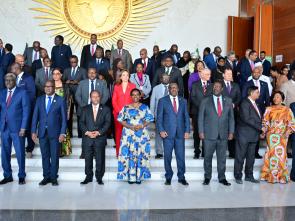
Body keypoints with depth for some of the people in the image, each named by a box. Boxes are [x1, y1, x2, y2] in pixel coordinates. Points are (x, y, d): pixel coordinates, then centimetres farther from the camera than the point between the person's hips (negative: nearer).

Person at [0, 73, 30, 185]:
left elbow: (26, 111, -5)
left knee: (20, 153, 1)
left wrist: (23, 128, -11)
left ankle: (21, 176, 14)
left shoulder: (22, 93, -2)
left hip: (17, 128, -5)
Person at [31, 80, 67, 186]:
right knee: (45, 156, 8)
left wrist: (63, 133, -9)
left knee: (55, 156, 3)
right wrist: (33, 131, 1)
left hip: (55, 132, -3)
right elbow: (35, 116, 8)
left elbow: (64, 118, -2)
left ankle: (54, 177, 14)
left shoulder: (60, 100, 0)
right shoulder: (39, 100, 9)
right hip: (42, 132, 3)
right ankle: (46, 176, 18)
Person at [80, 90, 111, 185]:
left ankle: (99, 177, 14)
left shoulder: (105, 109, 6)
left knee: (100, 159, 2)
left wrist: (99, 132, -13)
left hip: (100, 138, -1)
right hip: (87, 138, 2)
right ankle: (88, 177, 18)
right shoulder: (85, 109, 12)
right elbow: (82, 122, 5)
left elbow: (107, 123, -2)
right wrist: (87, 132, -11)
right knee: (88, 159, 5)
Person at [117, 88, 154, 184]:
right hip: (129, 134, -1)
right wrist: (131, 127, -13)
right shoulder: (126, 107, 7)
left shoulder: (145, 107, 9)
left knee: (141, 154, 0)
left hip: (142, 134, 1)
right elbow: (121, 119, 0)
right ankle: (130, 177, 5)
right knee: (129, 154, -3)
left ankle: (139, 177, 8)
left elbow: (149, 119, 4)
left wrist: (141, 126, -13)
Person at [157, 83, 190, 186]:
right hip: (167, 133, -2)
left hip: (180, 133, 2)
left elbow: (186, 117, 11)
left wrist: (187, 131, 2)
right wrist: (161, 130, -9)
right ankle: (168, 177, 16)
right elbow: (159, 117, 2)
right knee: (167, 156, 4)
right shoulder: (163, 101, 5)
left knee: (181, 155, 3)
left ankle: (181, 177, 15)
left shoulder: (183, 101, 13)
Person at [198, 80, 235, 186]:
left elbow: (231, 117, 10)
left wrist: (231, 132, 4)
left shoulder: (228, 101, 9)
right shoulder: (205, 101, 3)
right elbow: (201, 118, 2)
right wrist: (201, 132, -4)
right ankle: (207, 177, 20)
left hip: (223, 135, 2)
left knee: (222, 157, 8)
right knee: (208, 157, 5)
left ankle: (222, 177, 21)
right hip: (209, 135, -1)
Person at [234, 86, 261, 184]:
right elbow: (246, 119, -20)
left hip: (253, 135, 8)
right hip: (244, 135, -8)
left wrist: (260, 128, -1)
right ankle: (238, 177, 12)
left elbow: (258, 118, 15)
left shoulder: (255, 104, 15)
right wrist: (260, 127, -17)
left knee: (251, 157, 13)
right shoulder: (245, 103, -12)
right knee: (240, 157, 2)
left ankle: (249, 176, 23)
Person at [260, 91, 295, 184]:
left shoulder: (287, 110, 1)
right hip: (271, 135, 1)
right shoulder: (269, 109, 6)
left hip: (282, 136, -1)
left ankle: (282, 176, 15)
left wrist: (287, 132, -13)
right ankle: (270, 175, 13)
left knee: (281, 154, 1)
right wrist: (263, 133, -4)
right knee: (271, 154, 3)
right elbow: (265, 122, 6)